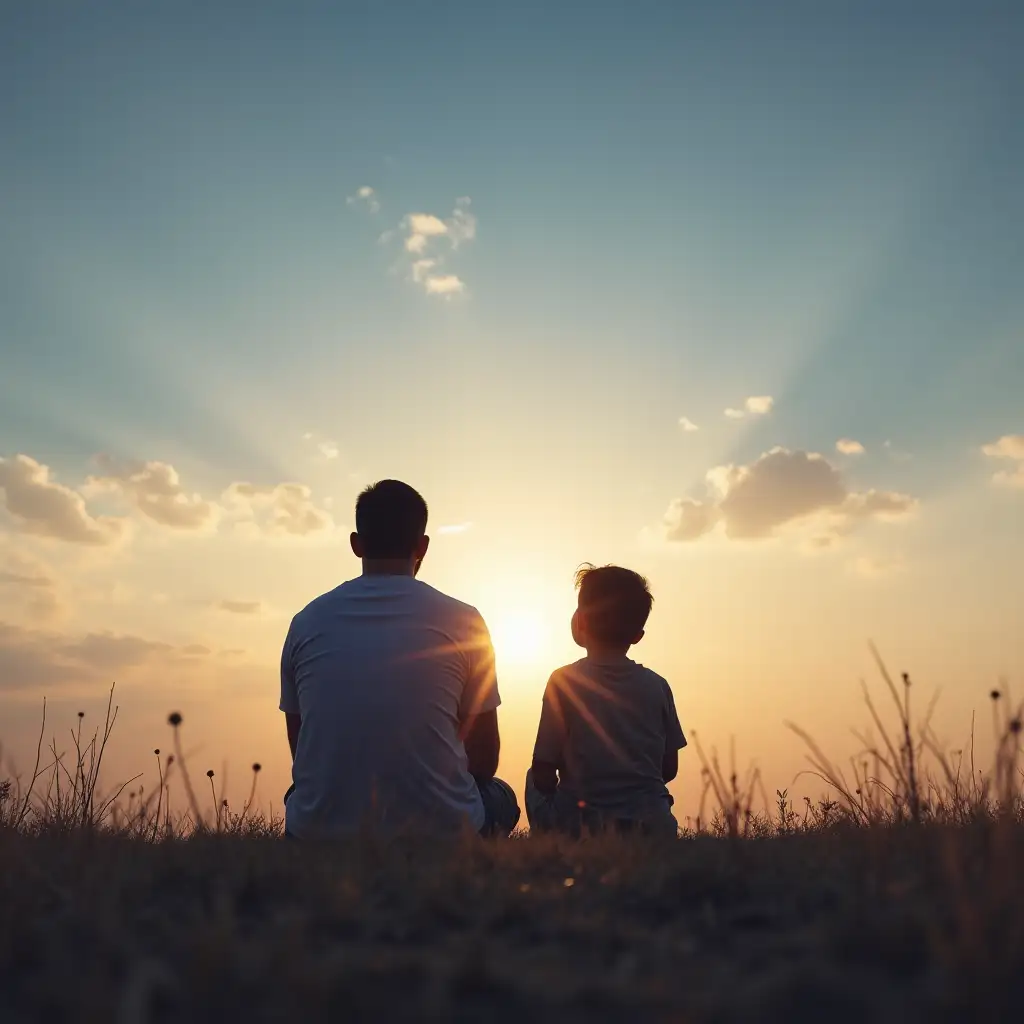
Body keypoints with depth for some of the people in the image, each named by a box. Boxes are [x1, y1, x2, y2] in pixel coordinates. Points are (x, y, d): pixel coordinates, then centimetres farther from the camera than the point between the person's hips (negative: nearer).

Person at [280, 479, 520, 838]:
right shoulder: (463, 623, -7)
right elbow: (484, 761, 1)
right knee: (499, 797, 30)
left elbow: (302, 752, 10)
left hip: (322, 835, 2)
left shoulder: (306, 623, 0)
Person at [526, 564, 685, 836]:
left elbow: (544, 775, -6)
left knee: (534, 780, 23)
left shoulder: (564, 681, -8)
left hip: (584, 826, -3)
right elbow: (669, 769, 9)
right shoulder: (656, 685, 2)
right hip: (653, 826, 3)